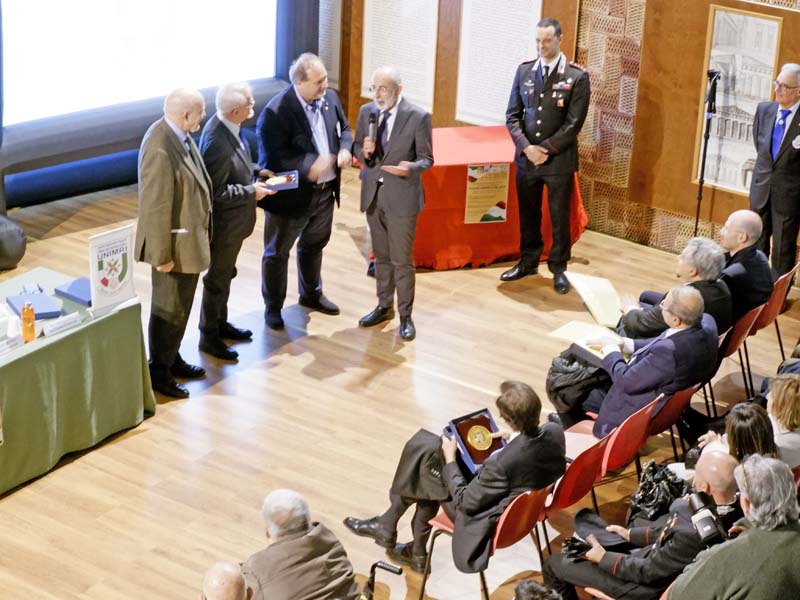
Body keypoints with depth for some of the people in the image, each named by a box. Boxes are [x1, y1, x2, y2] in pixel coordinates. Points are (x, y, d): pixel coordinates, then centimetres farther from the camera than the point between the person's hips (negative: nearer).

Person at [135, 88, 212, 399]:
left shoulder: (180, 135, -1)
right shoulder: (160, 150, -30)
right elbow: (155, 206, -25)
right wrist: (162, 254, -20)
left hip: (190, 237, 9)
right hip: (175, 243, -9)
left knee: (180, 306, 22)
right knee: (169, 310, 6)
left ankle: (172, 359, 38)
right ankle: (158, 372, 21)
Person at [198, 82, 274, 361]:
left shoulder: (228, 127, -5)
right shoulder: (218, 143, -32)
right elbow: (216, 192, -28)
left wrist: (256, 172, 0)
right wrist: (251, 191, -20)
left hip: (234, 218, 9)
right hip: (224, 222, -9)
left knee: (225, 273, 24)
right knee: (217, 279, 8)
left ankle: (220, 323, 42)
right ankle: (209, 337, 24)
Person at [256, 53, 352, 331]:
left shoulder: (330, 97, -3)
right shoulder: (276, 111, -25)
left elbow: (344, 129, 11)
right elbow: (274, 156, -25)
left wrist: (345, 149, -11)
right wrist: (308, 166, -35)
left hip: (325, 191, 7)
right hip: (290, 195, -7)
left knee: (314, 245, 26)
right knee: (277, 253, 11)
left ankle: (311, 294, 47)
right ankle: (273, 307, 27)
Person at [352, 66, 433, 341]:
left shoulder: (418, 117, -13)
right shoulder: (367, 111, 1)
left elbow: (426, 158, -8)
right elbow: (356, 146, 11)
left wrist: (410, 168, -29)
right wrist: (364, 151, -14)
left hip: (401, 197, -5)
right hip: (373, 195, 5)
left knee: (402, 260, 1)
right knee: (381, 256, 18)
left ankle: (405, 316, 14)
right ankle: (384, 306, 33)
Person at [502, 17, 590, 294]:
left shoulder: (577, 77, -8)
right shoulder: (524, 71, 4)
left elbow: (574, 123, -11)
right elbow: (512, 115, 4)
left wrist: (546, 150, -15)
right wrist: (526, 147, -11)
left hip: (559, 160, -3)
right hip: (526, 157, 4)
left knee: (559, 218, 6)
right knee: (528, 215, 15)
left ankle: (558, 268, 19)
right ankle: (528, 262, 30)